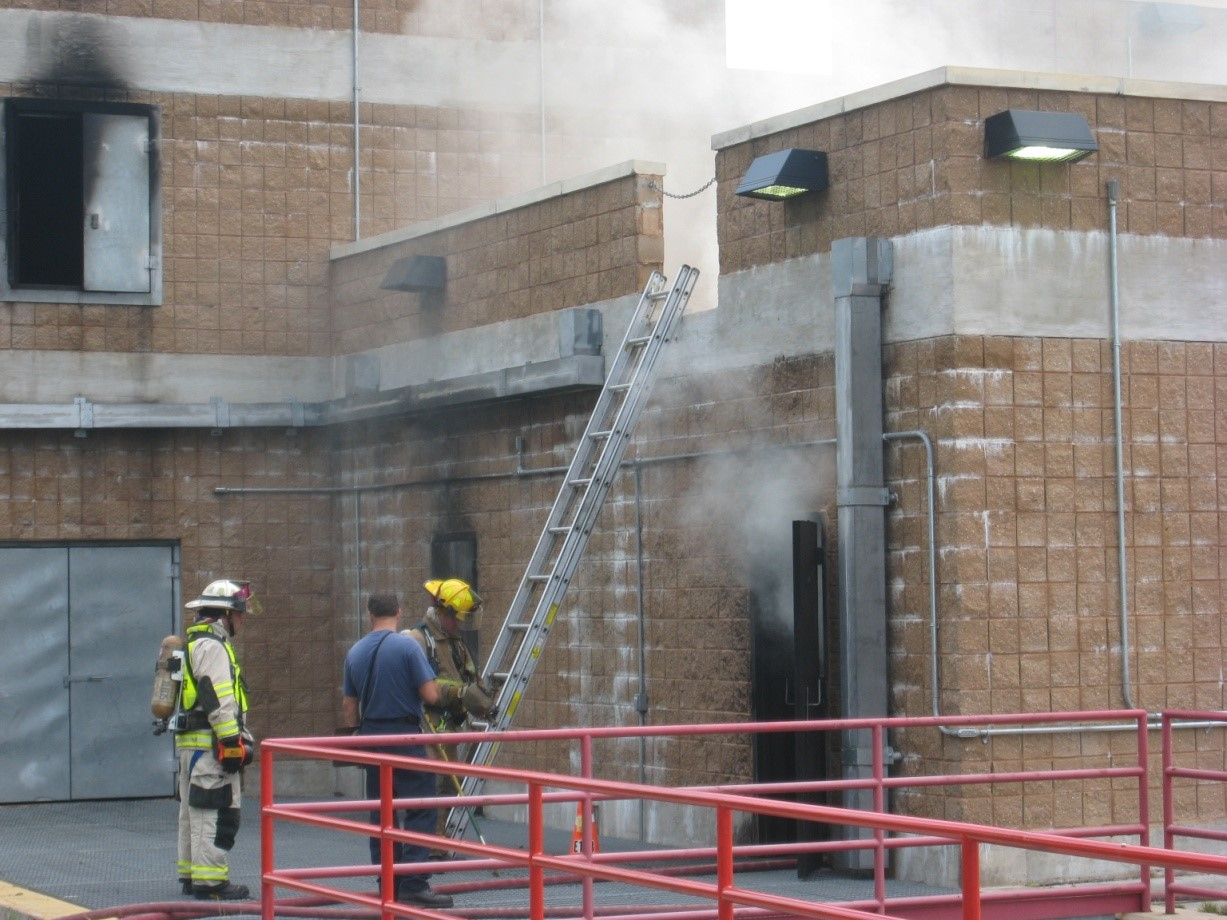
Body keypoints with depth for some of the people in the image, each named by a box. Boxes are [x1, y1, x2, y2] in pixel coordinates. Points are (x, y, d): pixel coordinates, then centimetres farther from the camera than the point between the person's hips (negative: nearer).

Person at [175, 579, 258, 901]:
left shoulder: (196, 642, 21)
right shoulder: (212, 646, -13)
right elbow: (218, 701, -21)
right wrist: (233, 743, -21)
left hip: (191, 742, 11)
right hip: (211, 745, -11)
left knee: (193, 811, 16)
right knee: (216, 813, -10)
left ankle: (191, 875, 23)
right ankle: (210, 881, -12)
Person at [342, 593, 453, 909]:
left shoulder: (355, 653, 8)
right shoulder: (407, 646, -11)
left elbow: (349, 706, 14)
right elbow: (430, 695, -14)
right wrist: (436, 686, 9)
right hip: (405, 737, -6)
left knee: (381, 813, 11)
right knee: (420, 811, -4)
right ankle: (413, 885, -13)